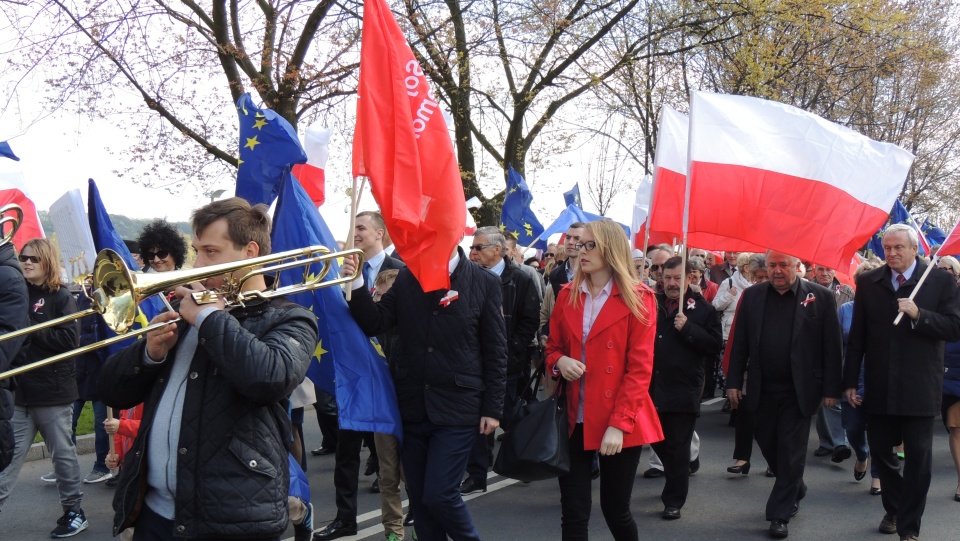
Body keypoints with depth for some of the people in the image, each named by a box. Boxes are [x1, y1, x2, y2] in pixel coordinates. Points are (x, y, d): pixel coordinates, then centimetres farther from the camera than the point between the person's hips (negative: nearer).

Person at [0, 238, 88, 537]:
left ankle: (74, 512, 18)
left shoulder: (61, 297, -3)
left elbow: (70, 339, -14)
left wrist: (30, 330, -17)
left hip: (53, 390, -4)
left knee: (63, 453, 6)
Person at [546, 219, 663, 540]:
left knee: (615, 509, 8)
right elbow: (552, 347, 17)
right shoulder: (567, 295, 9)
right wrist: (559, 361, -8)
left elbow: (639, 368, -9)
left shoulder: (638, 298, -4)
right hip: (574, 419, 3)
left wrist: (619, 424, -17)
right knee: (573, 512, 2)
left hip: (619, 423, -3)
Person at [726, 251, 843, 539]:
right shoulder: (752, 296, 3)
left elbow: (832, 346, -5)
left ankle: (780, 514, 13)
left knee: (791, 451, 1)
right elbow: (740, 344, 5)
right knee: (768, 445, 15)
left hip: (799, 390, -3)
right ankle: (795, 489, 40)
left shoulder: (821, 297, -5)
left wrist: (831, 388, -7)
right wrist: (734, 382, 1)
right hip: (762, 389, 4)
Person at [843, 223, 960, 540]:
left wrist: (918, 314, -23)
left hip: (919, 389, -2)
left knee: (918, 458, 3)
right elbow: (857, 336, 4)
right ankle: (893, 508, 36)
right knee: (880, 451, 12)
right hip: (879, 388, 3)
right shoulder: (868, 283, 3)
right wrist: (850, 381, 3)